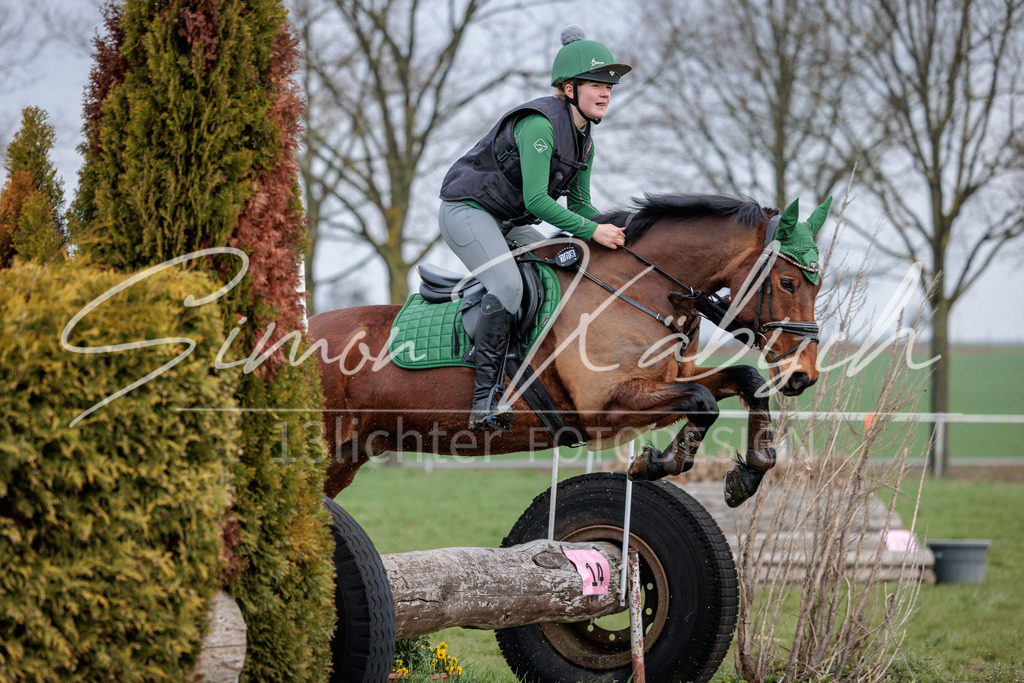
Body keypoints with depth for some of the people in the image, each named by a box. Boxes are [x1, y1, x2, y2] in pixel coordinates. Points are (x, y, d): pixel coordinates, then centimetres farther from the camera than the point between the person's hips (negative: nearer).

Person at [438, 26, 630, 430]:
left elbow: (579, 203, 12)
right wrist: (592, 231, -29)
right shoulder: (539, 124, -25)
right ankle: (485, 401, -28)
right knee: (508, 286, -28)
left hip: (509, 223, 10)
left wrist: (614, 231, -6)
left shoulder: (584, 137, 5)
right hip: (467, 210, -10)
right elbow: (536, 200, -30)